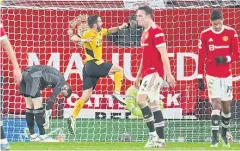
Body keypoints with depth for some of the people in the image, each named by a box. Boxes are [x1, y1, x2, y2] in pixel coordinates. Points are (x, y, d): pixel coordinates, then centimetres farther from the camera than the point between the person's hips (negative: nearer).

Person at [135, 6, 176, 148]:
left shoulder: (156, 31, -11)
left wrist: (168, 74, -21)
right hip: (148, 72, 10)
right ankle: (160, 140, 9)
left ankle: (153, 135, -14)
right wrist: (138, 76, 25)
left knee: (141, 100, -19)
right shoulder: (145, 33, 18)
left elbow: (164, 54, -17)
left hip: (155, 72, -10)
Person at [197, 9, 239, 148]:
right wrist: (200, 78, -1)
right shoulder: (205, 35, -3)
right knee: (216, 105, -14)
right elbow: (201, 58, 0)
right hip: (212, 75, -2)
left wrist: (225, 59, -19)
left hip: (226, 75, 2)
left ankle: (224, 134, 30)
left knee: (226, 106, 9)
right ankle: (215, 137, -14)